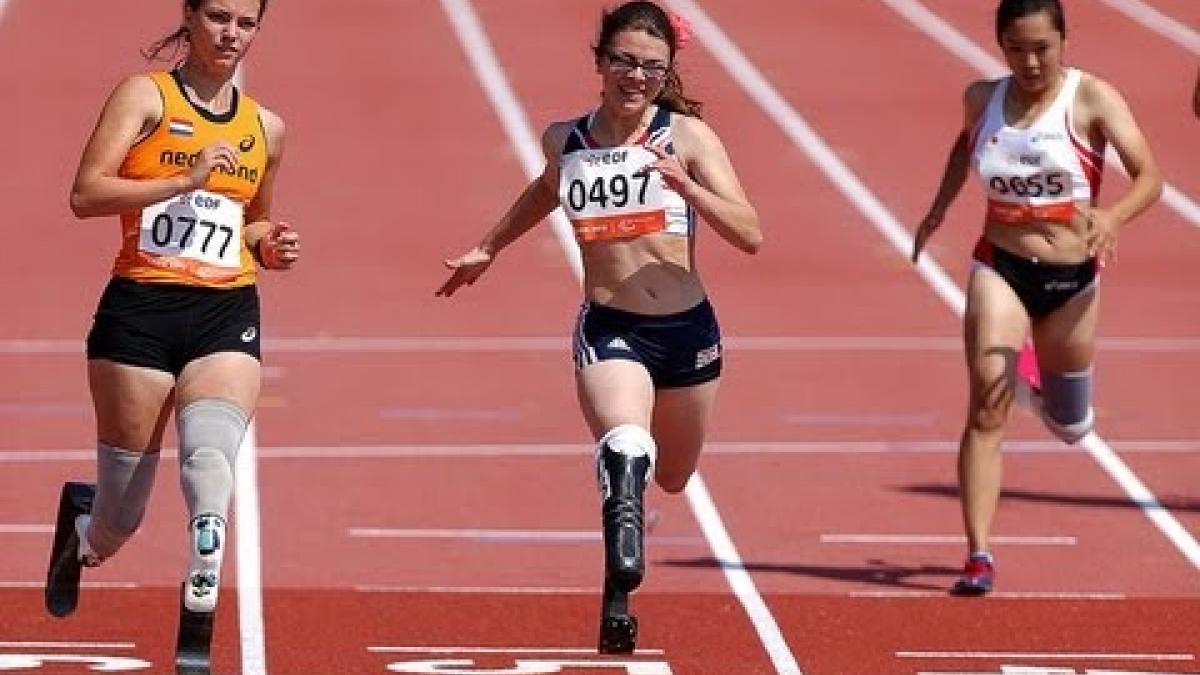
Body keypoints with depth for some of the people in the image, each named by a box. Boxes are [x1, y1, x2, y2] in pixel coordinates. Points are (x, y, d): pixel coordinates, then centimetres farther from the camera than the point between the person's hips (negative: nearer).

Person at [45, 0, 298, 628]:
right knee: (122, 516, 5)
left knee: (210, 454, -28)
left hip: (228, 316, 3)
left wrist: (269, 246, 10)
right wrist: (186, 180, -20)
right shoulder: (145, 96, 1)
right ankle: (81, 522, 41)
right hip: (141, 310, -3)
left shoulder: (266, 128, 17)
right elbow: (85, 194, -11)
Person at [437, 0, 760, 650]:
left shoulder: (687, 136, -6)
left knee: (671, 476, 22)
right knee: (625, 447, -32)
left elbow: (750, 235, -12)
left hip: (688, 329, 1)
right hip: (608, 329, -1)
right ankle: (618, 594, -36)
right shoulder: (564, 142, 2)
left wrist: (685, 186, -27)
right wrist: (488, 248, 35)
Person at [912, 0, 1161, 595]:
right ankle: (978, 557, -17)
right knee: (987, 412, -17)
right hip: (999, 270, 0)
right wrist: (940, 206, 15)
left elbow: (1149, 177, -17)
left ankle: (1048, 384, 55)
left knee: (1071, 428, 18)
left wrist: (1113, 217, -35)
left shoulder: (1092, 99, -10)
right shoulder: (983, 99, 1)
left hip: (1072, 279, 0)